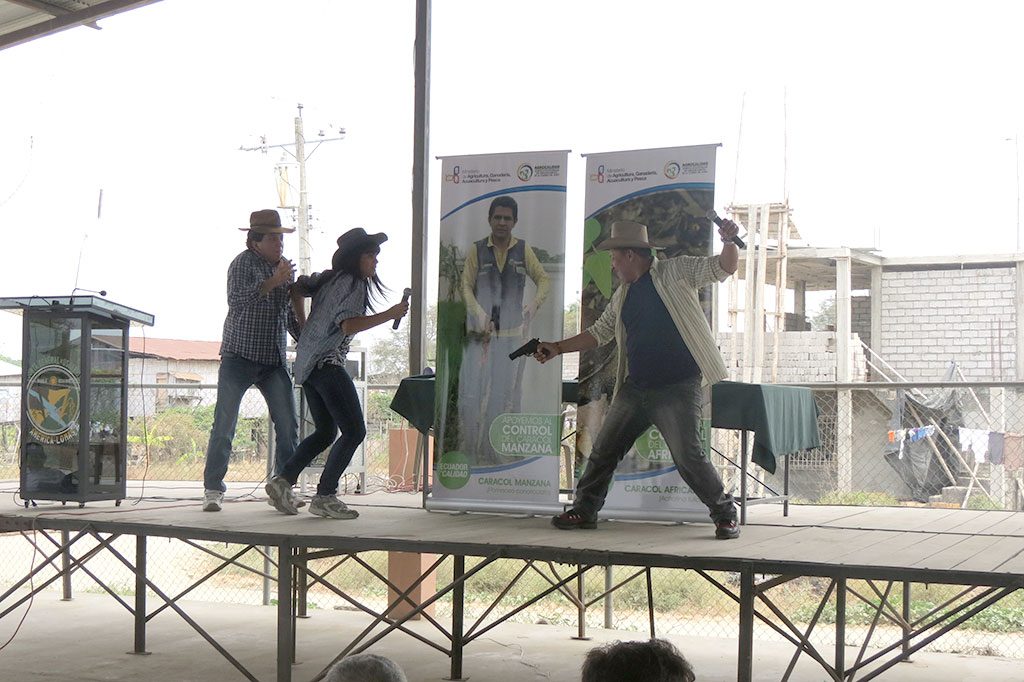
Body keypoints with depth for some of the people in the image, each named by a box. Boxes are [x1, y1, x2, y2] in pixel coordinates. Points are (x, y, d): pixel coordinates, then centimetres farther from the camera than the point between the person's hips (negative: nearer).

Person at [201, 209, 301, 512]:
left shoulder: (285, 266, 13)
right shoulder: (243, 263, -7)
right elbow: (236, 299, -26)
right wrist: (272, 282, -30)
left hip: (274, 360, 6)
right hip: (239, 356, -6)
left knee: (288, 425, 0)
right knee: (224, 426, -4)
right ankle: (213, 489, 3)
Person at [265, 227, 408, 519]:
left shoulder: (329, 278, 16)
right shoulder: (353, 284, -11)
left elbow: (297, 288, 30)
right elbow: (348, 325, -23)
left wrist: (303, 327, 35)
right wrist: (390, 314, -22)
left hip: (307, 363, 10)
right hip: (327, 363, -10)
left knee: (326, 432, 18)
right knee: (354, 431, -8)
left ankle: (283, 480, 11)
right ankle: (324, 497, -9)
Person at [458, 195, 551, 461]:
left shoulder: (523, 250, 3)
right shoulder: (477, 250, 0)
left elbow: (544, 279, 9)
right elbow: (466, 285, 2)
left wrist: (535, 302, -10)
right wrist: (480, 315, -12)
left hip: (512, 331, 1)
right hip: (482, 330, -1)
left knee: (507, 387, 4)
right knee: (475, 386, -5)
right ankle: (473, 446, 4)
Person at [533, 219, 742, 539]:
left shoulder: (676, 271, -3)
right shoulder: (623, 295, 17)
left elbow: (723, 268, -11)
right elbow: (600, 332, 26)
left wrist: (729, 242, -32)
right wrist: (558, 348, 21)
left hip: (677, 389, -7)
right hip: (634, 389, 7)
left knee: (688, 457, -14)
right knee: (603, 450, 11)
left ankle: (725, 515, 2)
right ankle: (585, 510, 25)